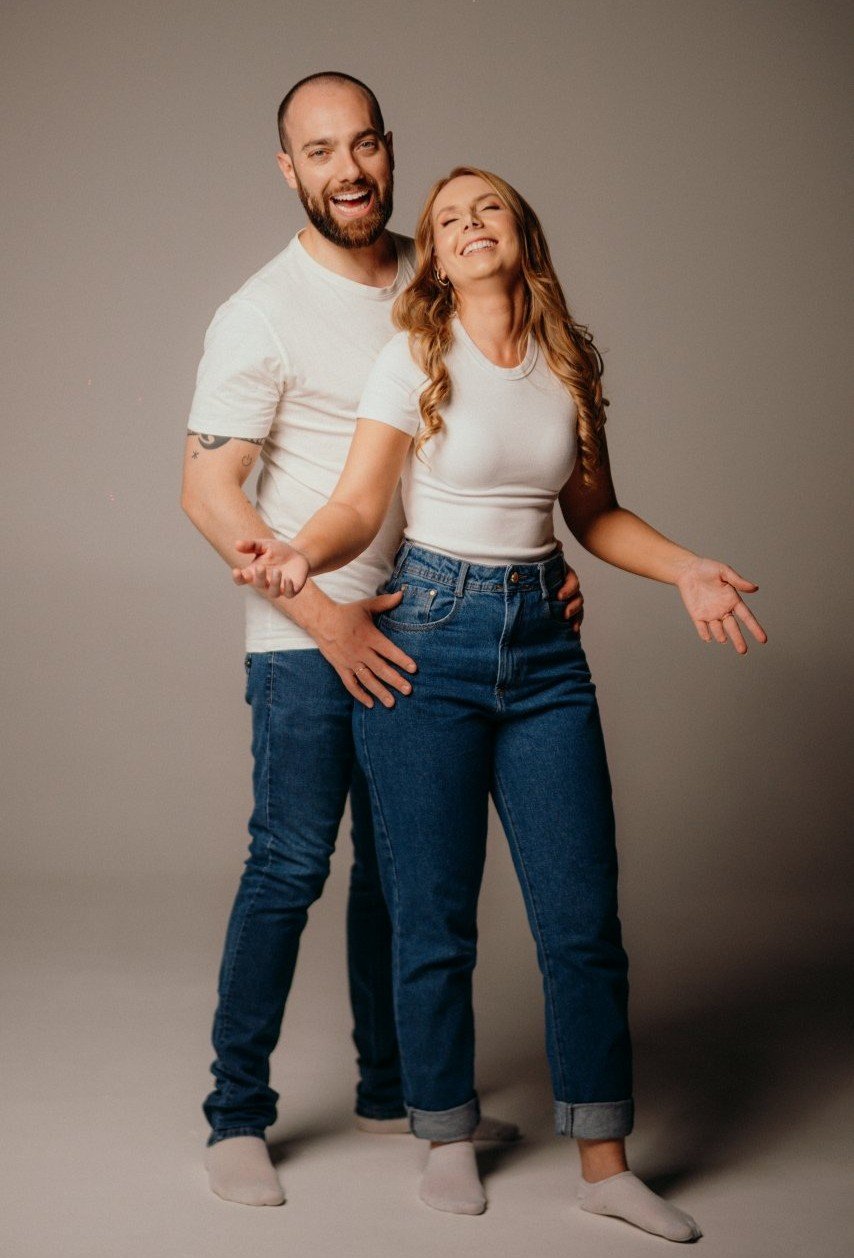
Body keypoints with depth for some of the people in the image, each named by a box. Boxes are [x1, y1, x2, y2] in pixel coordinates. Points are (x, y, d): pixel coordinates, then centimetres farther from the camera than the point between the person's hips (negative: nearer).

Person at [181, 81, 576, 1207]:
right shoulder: (262, 316, -10)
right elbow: (208, 491, -12)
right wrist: (326, 617, -19)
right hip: (308, 643, -5)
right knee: (290, 866, -5)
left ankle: (395, 1091, 27)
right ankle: (237, 1114, 8)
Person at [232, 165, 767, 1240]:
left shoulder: (568, 363, 8)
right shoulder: (415, 358, -4)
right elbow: (358, 504, -9)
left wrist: (685, 568, 0)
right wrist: (299, 555, -29)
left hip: (544, 645, 3)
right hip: (432, 637, -3)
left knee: (583, 913, 2)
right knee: (434, 916, 3)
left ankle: (603, 1162, 15)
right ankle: (447, 1138, 22)